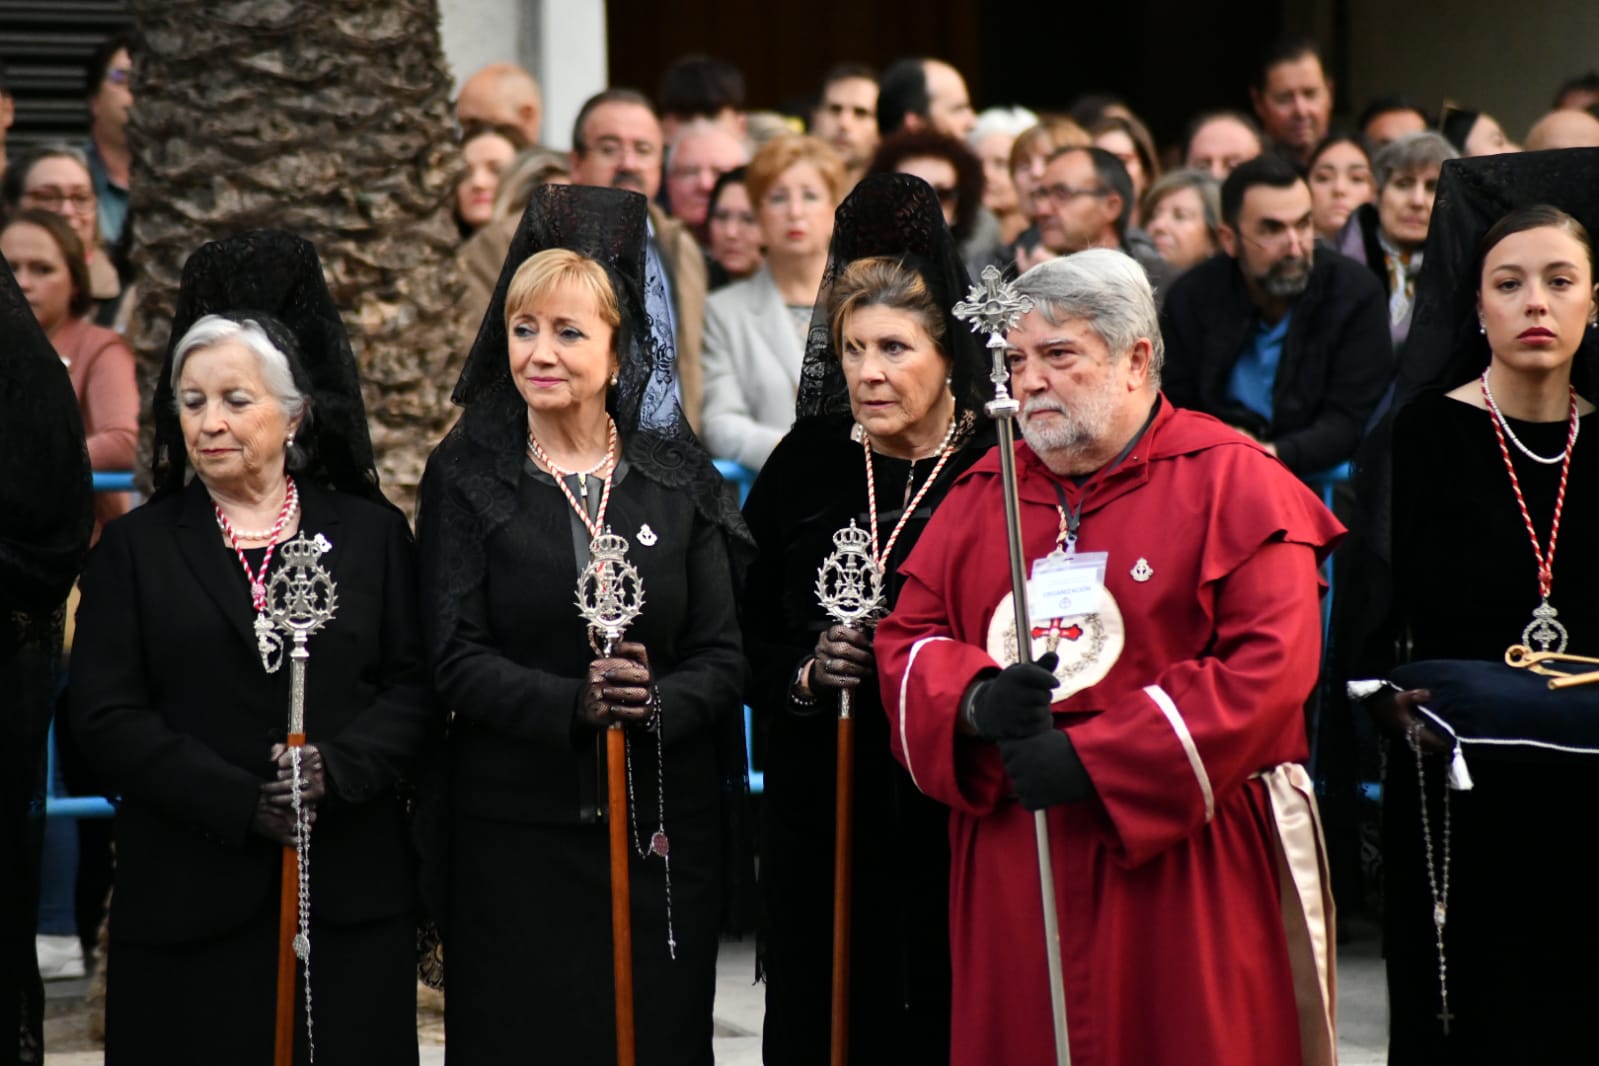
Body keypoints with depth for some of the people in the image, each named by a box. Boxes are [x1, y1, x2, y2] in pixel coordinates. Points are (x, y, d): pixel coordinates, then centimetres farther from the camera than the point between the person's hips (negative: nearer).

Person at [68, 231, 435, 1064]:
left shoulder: (372, 534, 10)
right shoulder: (136, 548, 8)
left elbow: (414, 687, 4)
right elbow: (105, 717, -1)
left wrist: (338, 767, -15)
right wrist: (242, 805, -13)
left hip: (350, 898, 1)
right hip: (191, 896, 0)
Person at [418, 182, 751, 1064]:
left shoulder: (678, 477, 6)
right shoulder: (466, 476, 2)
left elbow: (723, 654, 1)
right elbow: (456, 659, -7)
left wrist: (651, 703, -20)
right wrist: (576, 704, -23)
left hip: (665, 831, 1)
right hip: (517, 832, -1)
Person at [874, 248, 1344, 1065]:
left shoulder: (1230, 481, -3)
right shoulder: (983, 493, 14)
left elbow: (1269, 667, -13)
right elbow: (907, 640, 11)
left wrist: (1090, 756, -17)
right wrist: (976, 704, -13)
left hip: (1187, 869, -4)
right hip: (1010, 873, 4)